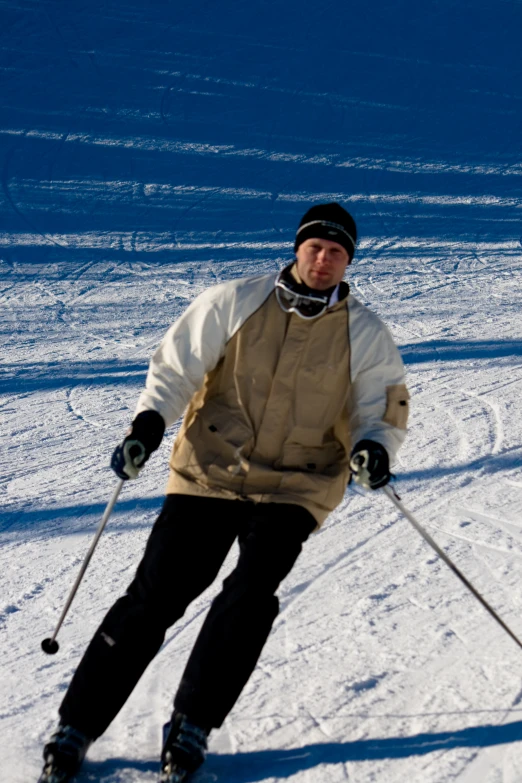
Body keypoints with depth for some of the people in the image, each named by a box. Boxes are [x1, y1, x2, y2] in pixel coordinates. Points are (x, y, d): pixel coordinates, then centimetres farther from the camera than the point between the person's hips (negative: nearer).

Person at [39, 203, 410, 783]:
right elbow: (176, 367, 2)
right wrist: (147, 426, -13)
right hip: (207, 474, 0)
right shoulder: (234, 303, 1)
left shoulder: (364, 334, 3)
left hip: (294, 489, 0)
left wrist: (375, 448, -15)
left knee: (251, 593, -20)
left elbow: (385, 408, 7)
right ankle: (76, 726, 5)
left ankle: (192, 726, -4)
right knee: (155, 595, -4)